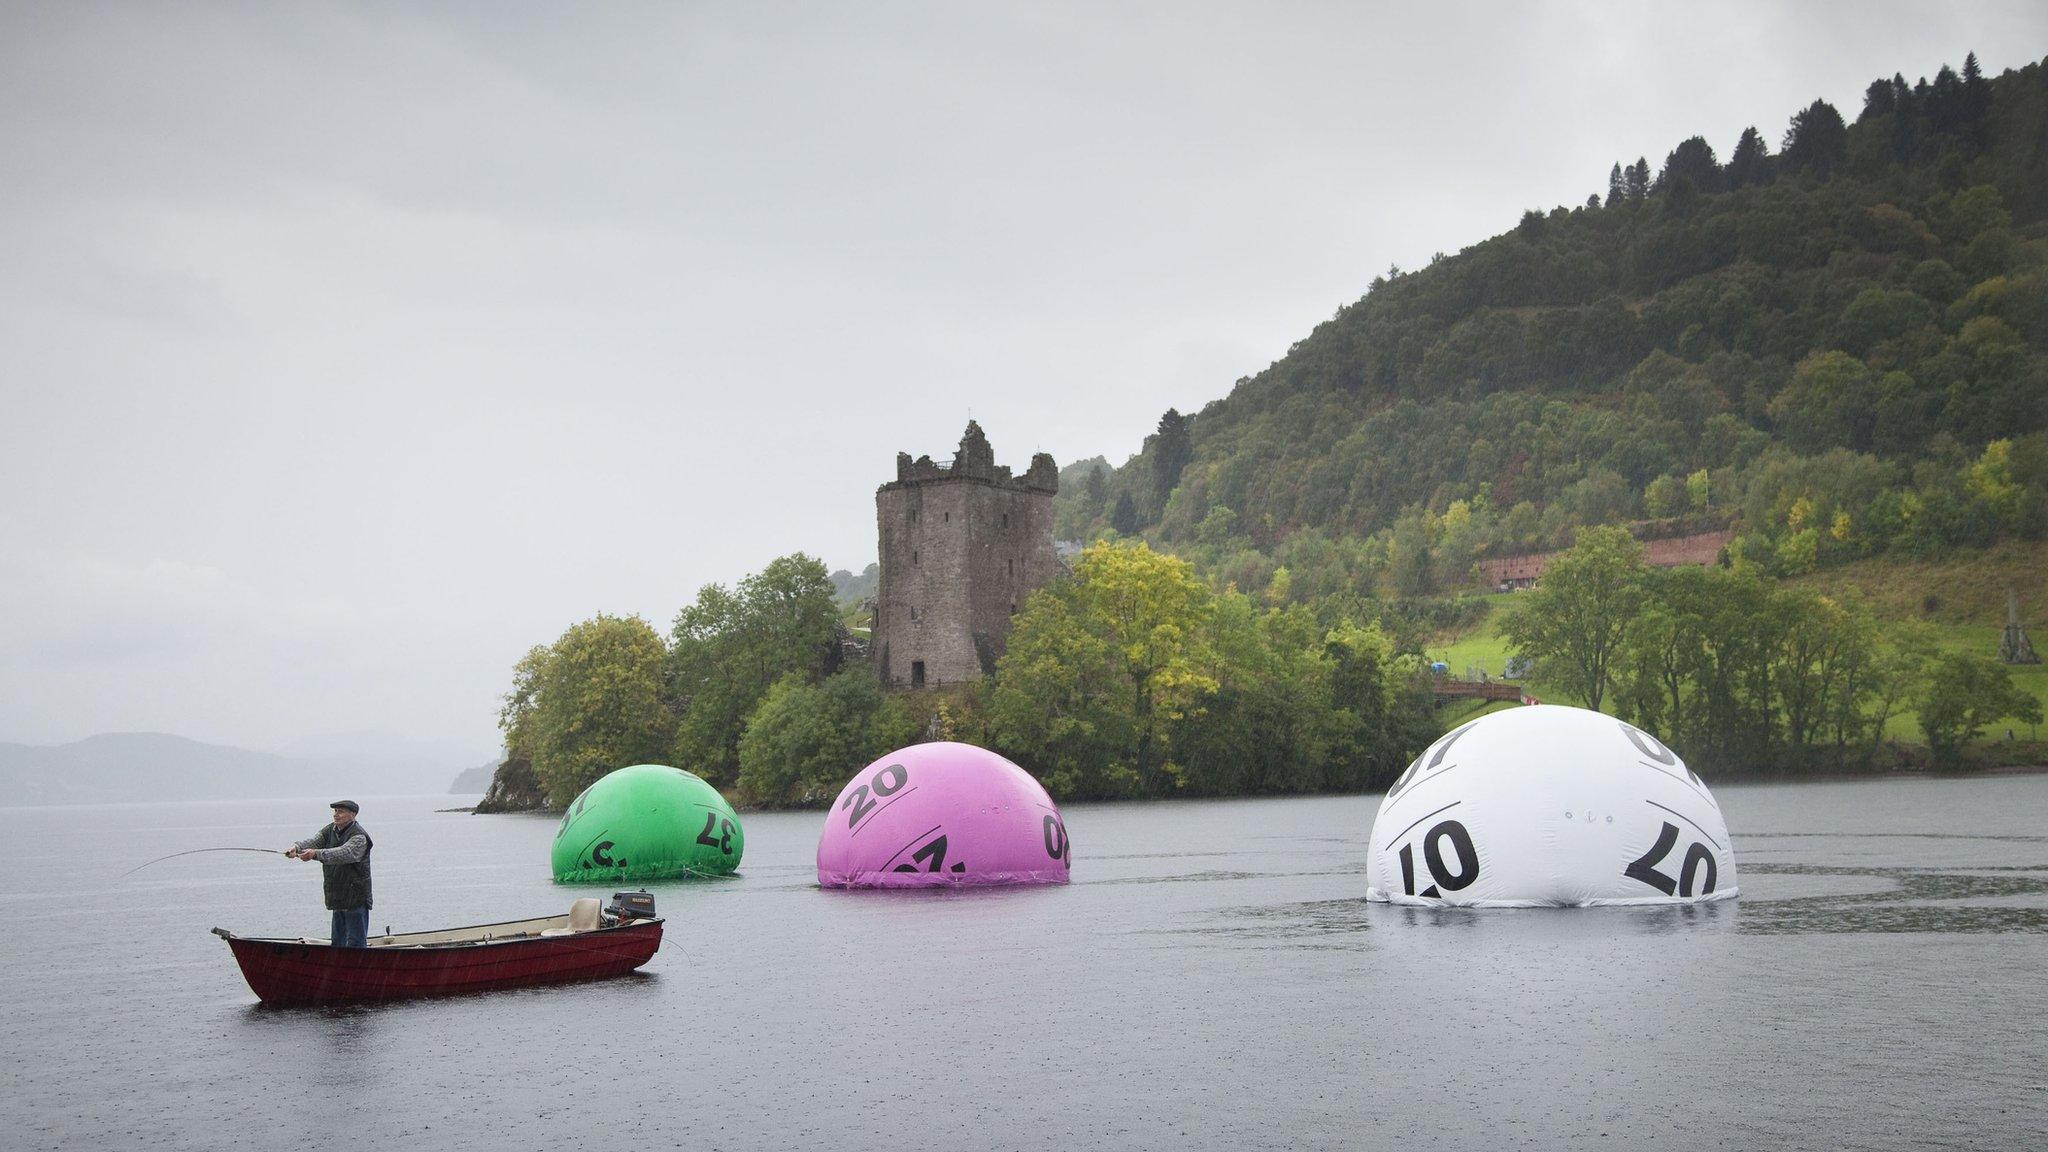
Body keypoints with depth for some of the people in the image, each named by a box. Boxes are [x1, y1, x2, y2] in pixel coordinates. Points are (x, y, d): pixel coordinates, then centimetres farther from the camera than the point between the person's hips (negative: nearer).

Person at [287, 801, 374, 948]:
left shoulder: (359, 836, -13)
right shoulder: (330, 831, 10)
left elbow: (344, 854, -30)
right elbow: (313, 841, -7)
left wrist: (315, 853, -41)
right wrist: (296, 848, -29)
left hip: (356, 898, -8)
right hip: (338, 899, 8)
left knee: (356, 944, -7)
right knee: (338, 943, 14)